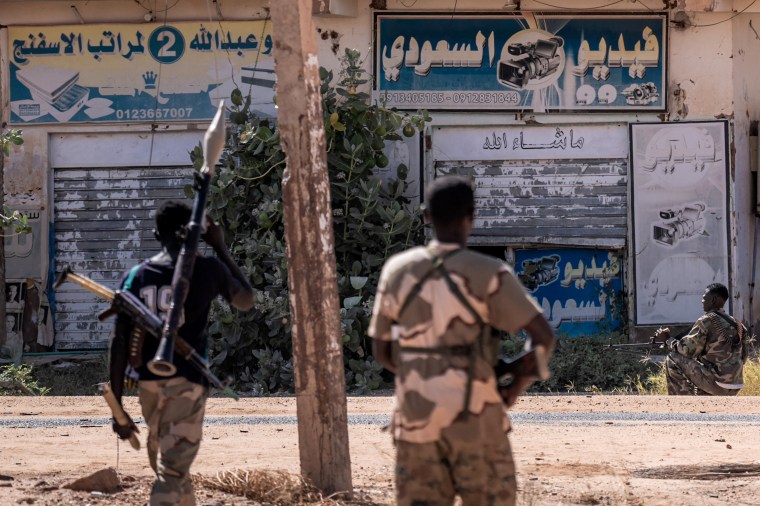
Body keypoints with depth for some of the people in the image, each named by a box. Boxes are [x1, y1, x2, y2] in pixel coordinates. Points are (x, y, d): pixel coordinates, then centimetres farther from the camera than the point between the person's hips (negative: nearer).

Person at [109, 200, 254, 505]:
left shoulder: (137, 276, 5)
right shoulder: (208, 269, -1)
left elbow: (120, 343, 1)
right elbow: (246, 301, 19)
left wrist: (117, 407, 5)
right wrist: (220, 248, 22)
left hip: (148, 381, 4)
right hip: (188, 380, -4)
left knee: (166, 464, 21)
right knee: (172, 470, -8)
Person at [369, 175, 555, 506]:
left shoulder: (397, 271, 1)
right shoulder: (488, 274, -9)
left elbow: (381, 351, 9)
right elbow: (544, 336, -15)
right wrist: (517, 388, 1)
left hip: (417, 420, 3)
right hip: (475, 420, -3)